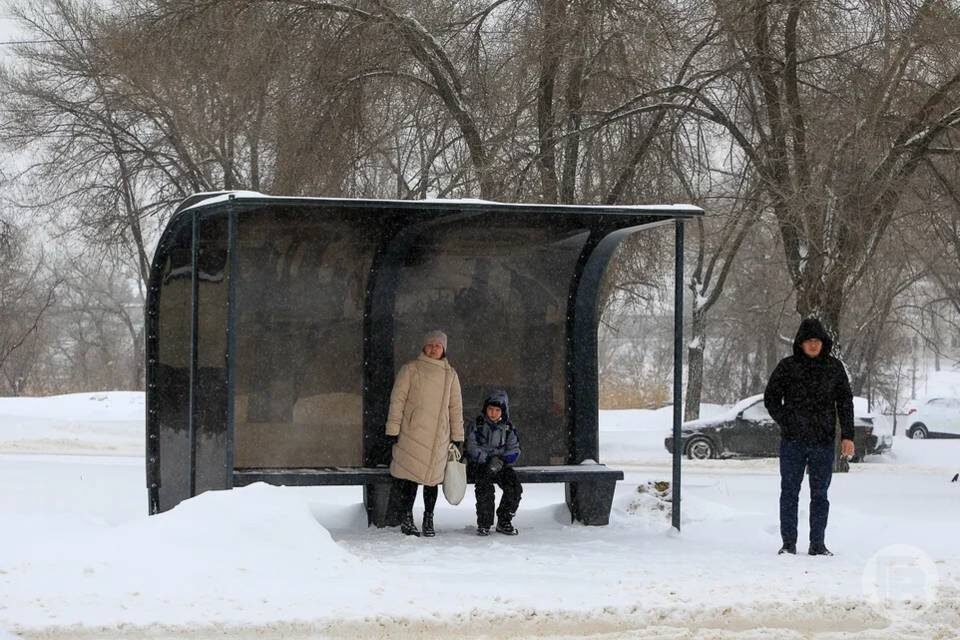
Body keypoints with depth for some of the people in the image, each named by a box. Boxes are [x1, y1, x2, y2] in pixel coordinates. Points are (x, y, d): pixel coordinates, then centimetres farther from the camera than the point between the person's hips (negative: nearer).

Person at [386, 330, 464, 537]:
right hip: (412, 433, -3)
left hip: (439, 437, 3)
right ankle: (406, 520, 2)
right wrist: (393, 430, -6)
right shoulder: (411, 369, 2)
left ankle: (428, 520, 13)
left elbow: (455, 408, 16)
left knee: (432, 478, 4)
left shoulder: (450, 375, 12)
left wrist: (457, 438, 14)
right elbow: (397, 400, 0)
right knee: (410, 477, -6)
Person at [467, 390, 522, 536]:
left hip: (501, 465, 3)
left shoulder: (508, 428, 7)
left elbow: (514, 450, 1)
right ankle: (484, 524, -19)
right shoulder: (478, 425, -1)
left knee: (515, 488, -19)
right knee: (485, 487, -30)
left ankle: (504, 522, -1)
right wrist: (487, 459, -21)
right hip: (480, 464, -3)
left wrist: (501, 460, -18)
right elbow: (472, 446, -8)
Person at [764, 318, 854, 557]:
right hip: (792, 442, -1)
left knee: (820, 494, 6)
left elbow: (845, 402, 9)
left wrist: (847, 436, 1)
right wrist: (786, 424, -3)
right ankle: (788, 543, 7)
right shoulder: (787, 367, 0)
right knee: (789, 492, 1)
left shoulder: (834, 367, 5)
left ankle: (817, 544, 11)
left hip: (823, 441, 1)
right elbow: (771, 398, 7)